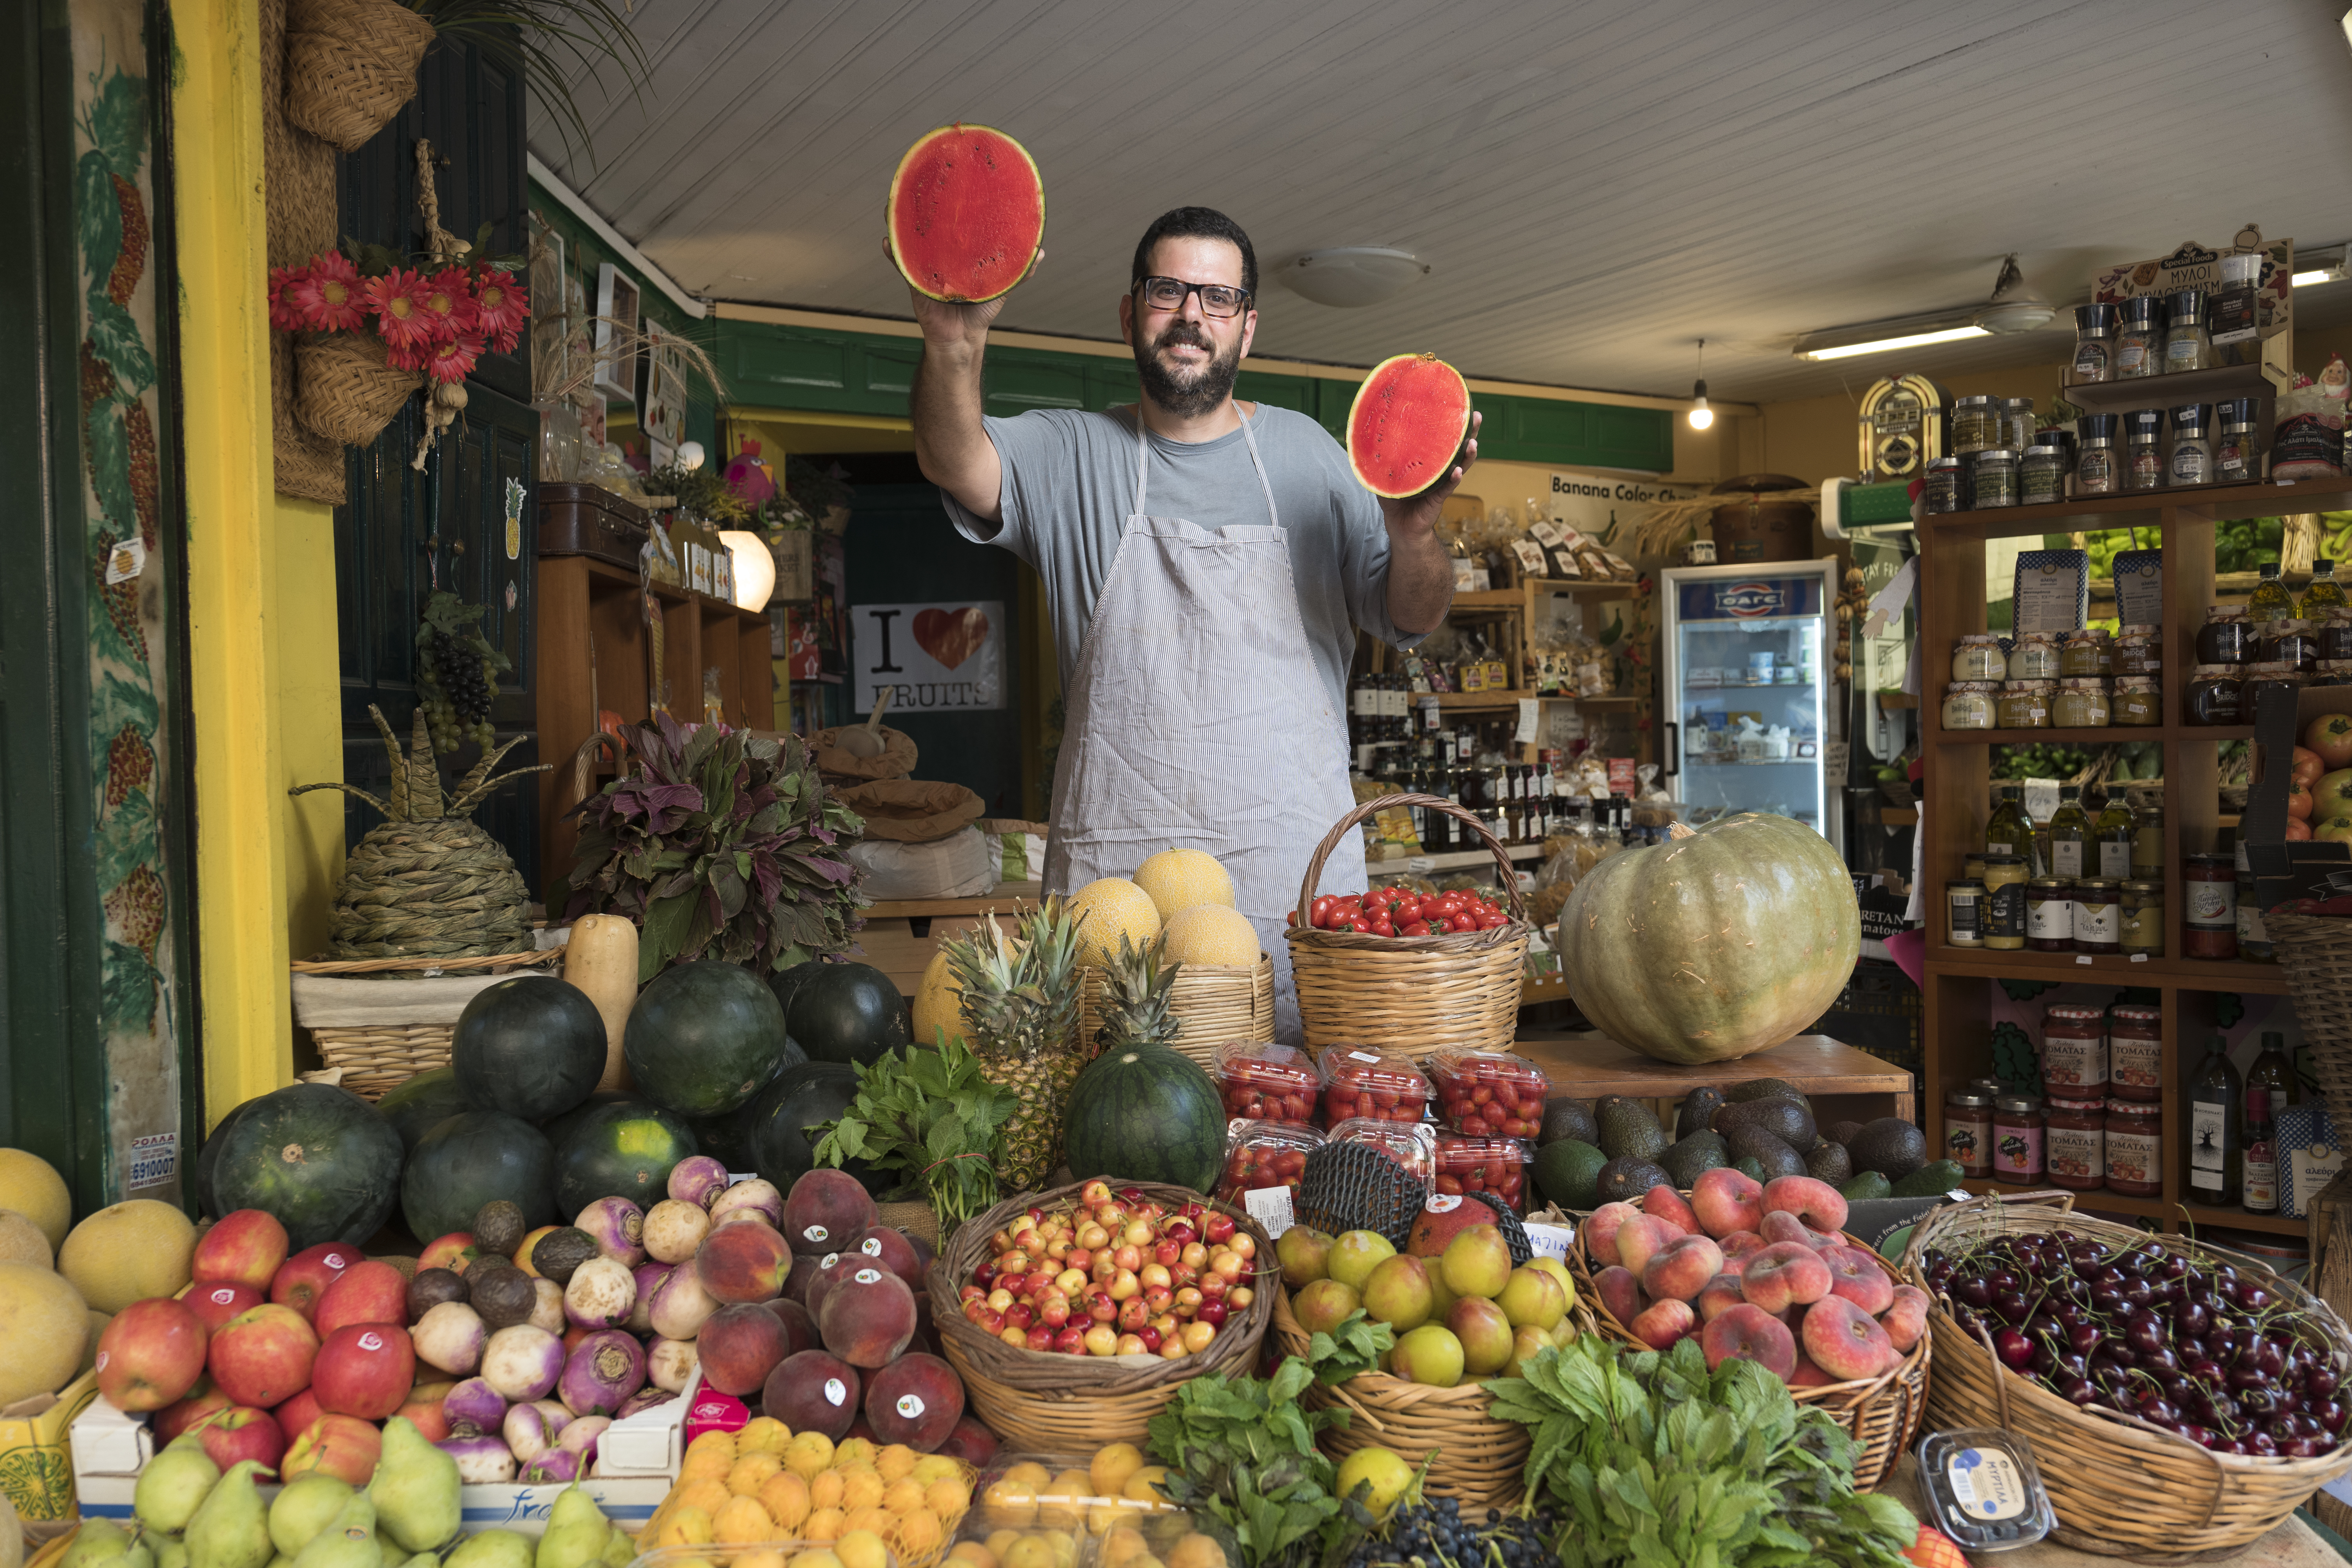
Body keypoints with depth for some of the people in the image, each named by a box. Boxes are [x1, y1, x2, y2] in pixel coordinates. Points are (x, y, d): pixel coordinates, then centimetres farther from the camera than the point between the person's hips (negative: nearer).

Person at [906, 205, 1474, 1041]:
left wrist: (1413, 534, -11)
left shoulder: (1304, 451, 13)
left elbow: (1411, 620, 12)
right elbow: (954, 463, -13)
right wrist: (953, 344, -34)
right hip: (1116, 874, -1)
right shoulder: (1068, 455, 7)